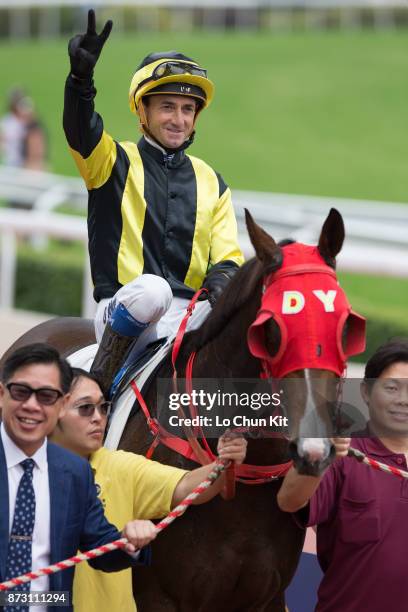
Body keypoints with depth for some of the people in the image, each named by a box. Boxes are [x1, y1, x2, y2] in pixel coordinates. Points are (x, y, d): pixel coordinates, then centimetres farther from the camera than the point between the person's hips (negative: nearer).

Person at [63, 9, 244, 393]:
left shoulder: (211, 183, 21)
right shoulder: (116, 164, 9)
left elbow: (227, 254, 15)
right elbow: (80, 132, -13)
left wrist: (224, 274, -12)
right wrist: (81, 77, -35)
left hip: (189, 316, 3)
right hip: (123, 312, -3)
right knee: (152, 289, -38)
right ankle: (98, 384, -20)